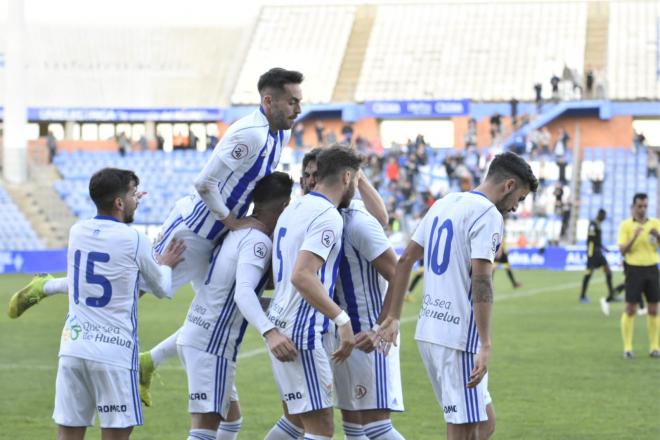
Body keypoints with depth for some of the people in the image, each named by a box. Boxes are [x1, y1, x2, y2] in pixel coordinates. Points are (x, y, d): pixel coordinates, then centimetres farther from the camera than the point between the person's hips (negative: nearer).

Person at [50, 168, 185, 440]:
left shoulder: (76, 232, 6)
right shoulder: (134, 240, -6)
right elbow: (162, 289, 9)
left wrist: (127, 209, 38)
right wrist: (166, 266, 30)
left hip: (73, 344, 5)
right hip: (114, 350, -5)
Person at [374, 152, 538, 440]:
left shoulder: (444, 204, 15)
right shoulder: (488, 215, -11)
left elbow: (405, 260, 16)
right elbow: (481, 281, -19)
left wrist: (391, 317, 19)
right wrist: (485, 346, -21)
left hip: (429, 331, 9)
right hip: (458, 336, -9)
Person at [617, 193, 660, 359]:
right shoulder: (625, 225, 0)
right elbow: (622, 250, -7)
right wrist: (634, 237, -22)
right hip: (634, 269, -3)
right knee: (630, 309, -4)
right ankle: (627, 348, 1)